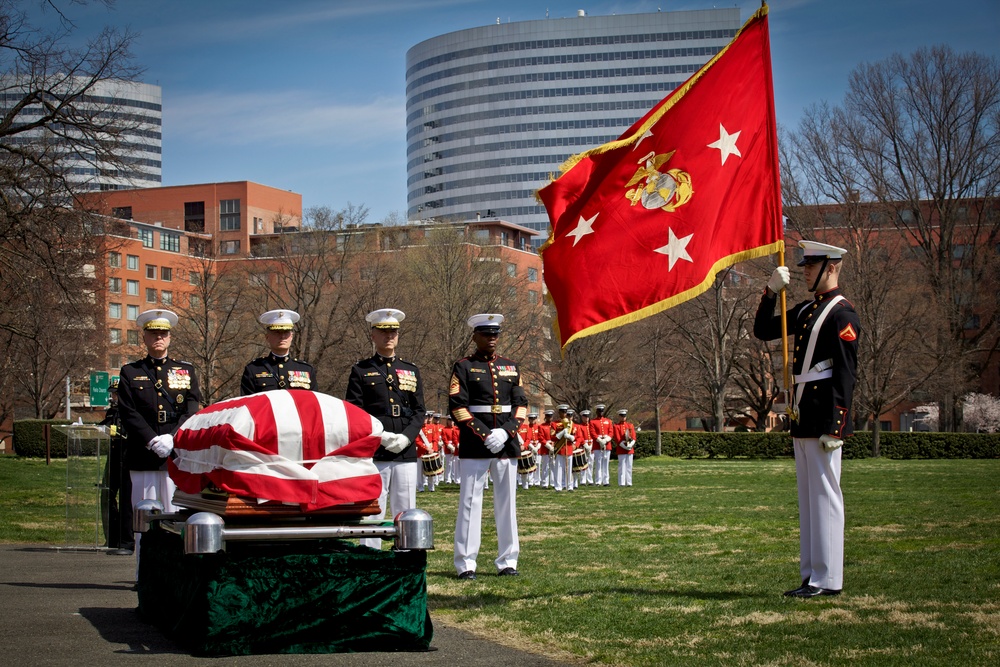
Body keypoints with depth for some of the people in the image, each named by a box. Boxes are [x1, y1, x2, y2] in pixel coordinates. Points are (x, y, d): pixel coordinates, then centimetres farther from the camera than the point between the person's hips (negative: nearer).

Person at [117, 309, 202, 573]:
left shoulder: (186, 371, 15)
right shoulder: (130, 373, 13)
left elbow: (193, 410, 3)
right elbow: (127, 413, 1)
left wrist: (171, 438, -12)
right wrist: (152, 441, -12)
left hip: (179, 455, 0)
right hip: (143, 459, 0)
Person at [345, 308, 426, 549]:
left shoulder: (411, 371, 15)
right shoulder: (360, 371, 6)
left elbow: (419, 412, 9)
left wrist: (406, 437, -9)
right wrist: (379, 436, -15)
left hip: (406, 454, 3)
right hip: (373, 454, -3)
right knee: (372, 513, -2)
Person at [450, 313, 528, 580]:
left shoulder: (511, 367, 14)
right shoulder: (463, 367, 1)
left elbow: (521, 404, 8)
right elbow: (457, 407, -7)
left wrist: (506, 431, -9)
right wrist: (484, 435, -14)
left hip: (507, 444, 4)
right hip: (474, 447, -4)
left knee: (507, 503, 7)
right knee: (470, 503, -3)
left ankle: (507, 561, 13)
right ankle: (466, 564, 1)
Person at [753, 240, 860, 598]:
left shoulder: (842, 314, -10)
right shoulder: (805, 310, 16)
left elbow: (846, 373, -15)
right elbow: (762, 331, 19)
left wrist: (835, 426, -19)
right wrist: (771, 291, 4)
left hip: (823, 420, -9)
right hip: (802, 419, 9)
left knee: (825, 495, -6)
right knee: (808, 497, 11)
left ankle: (827, 579, -2)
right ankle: (811, 575, 17)